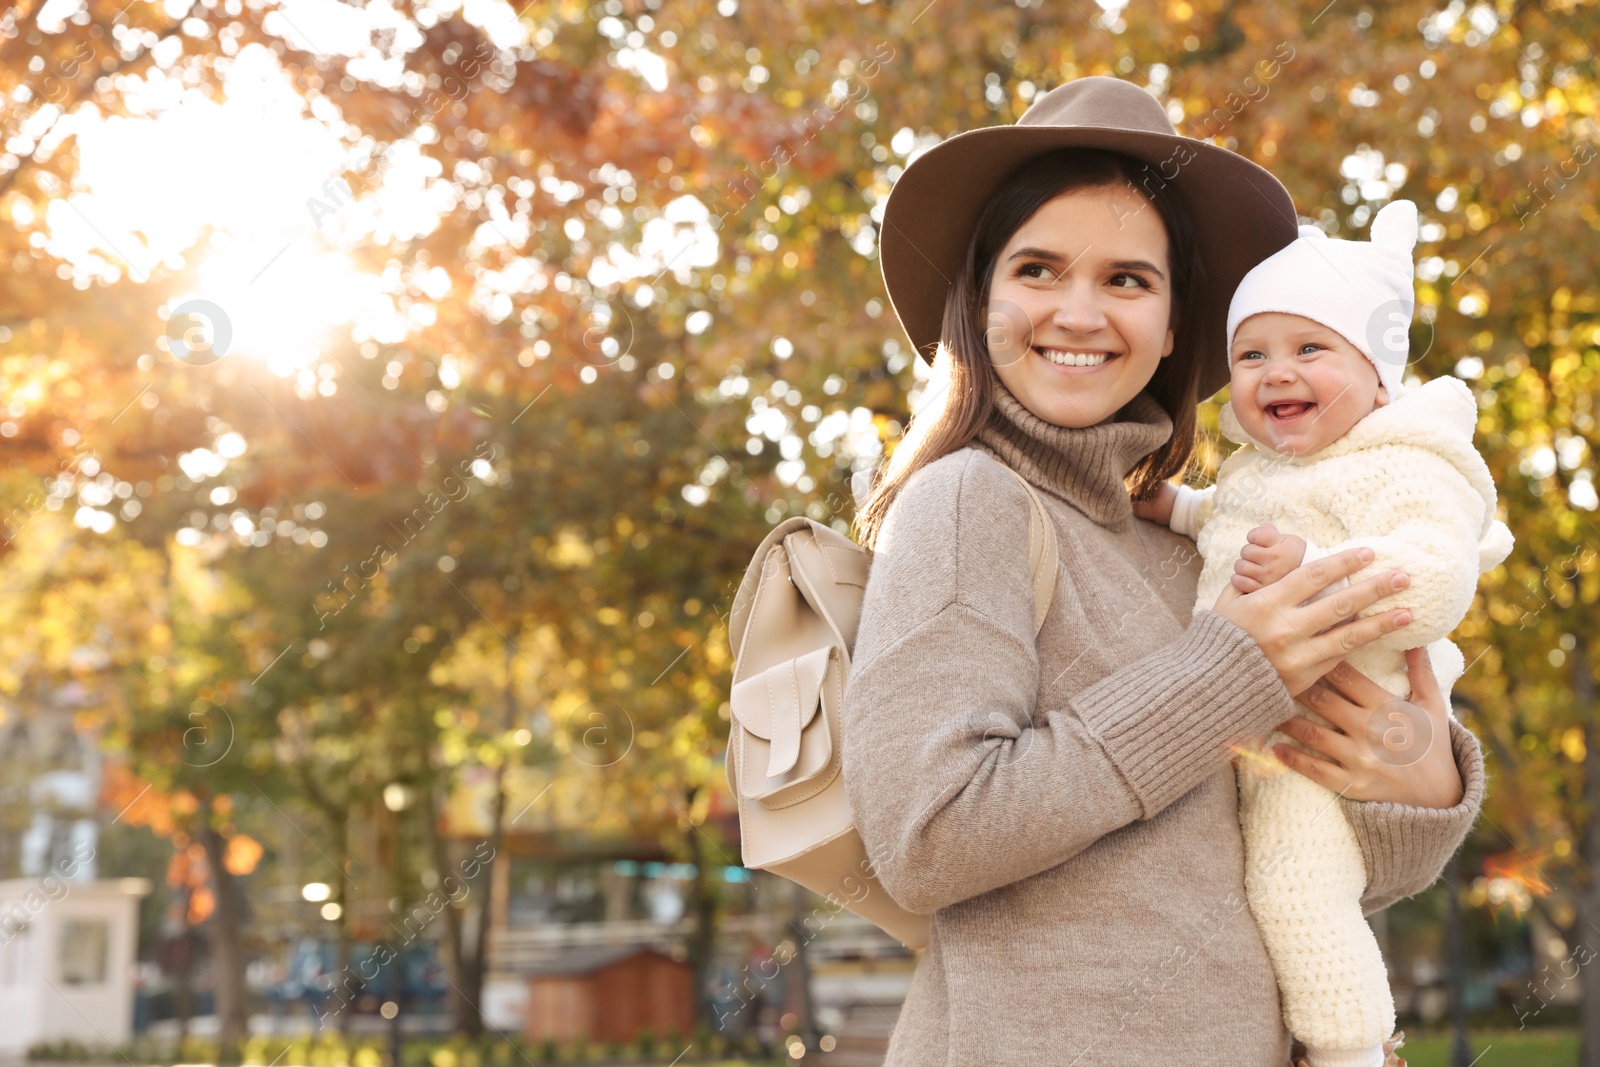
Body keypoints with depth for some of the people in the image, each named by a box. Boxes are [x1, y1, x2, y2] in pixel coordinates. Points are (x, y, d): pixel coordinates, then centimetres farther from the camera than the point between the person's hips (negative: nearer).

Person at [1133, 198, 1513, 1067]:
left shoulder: (1406, 472, -16)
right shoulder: (1260, 467, 14)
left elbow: (1436, 585, -31)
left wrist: (1308, 568, -39)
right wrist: (1174, 507, 17)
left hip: (1331, 733, -10)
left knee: (1295, 888, -17)